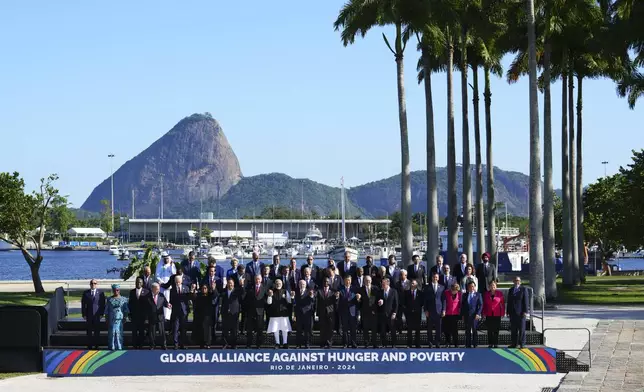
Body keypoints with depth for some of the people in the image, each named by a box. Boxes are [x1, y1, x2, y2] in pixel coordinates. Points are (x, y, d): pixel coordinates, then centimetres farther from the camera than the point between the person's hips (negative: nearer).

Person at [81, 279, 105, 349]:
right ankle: (89, 346, 8)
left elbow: (103, 304, 3)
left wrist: (101, 313, -5)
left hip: (97, 315, -1)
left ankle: (96, 345, 7)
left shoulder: (100, 293, 3)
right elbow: (83, 304, 7)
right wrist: (84, 314, -1)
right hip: (88, 315, 1)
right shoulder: (86, 293, 6)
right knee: (89, 331, 3)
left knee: (97, 331, 1)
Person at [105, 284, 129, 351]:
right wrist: (106, 319, 7)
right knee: (111, 332, -3)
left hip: (120, 319, -1)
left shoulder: (123, 299, 8)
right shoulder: (109, 299, 10)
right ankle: (111, 347, 1)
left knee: (119, 332, -4)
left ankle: (119, 347, 1)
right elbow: (106, 310, 12)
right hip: (111, 319, 1)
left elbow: (126, 310, 9)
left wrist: (125, 317, -1)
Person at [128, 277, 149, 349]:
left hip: (142, 315, -2)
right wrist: (130, 314, 2)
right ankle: (134, 345, 6)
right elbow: (130, 303, 8)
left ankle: (140, 345, 7)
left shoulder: (146, 292, 1)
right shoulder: (132, 292, 9)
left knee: (142, 331, 2)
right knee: (134, 331, 1)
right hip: (134, 315, 2)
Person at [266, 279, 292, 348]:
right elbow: (269, 302, 0)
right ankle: (277, 343, 13)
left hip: (284, 313, -1)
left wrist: (287, 295, -19)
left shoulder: (285, 292, 4)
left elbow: (289, 301, 0)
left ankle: (285, 343, 10)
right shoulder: (272, 292, 6)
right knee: (275, 329, 2)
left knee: (285, 329, -1)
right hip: (274, 313, 1)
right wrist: (270, 296, -17)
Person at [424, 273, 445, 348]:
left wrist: (443, 310, 1)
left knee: (438, 328, 1)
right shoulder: (428, 287, 7)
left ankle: (437, 343, 7)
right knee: (429, 328, 0)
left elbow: (444, 299, 8)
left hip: (439, 310, 1)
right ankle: (430, 342, 6)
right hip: (430, 311, 0)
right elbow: (425, 299, 5)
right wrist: (426, 310, -3)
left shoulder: (442, 287, 9)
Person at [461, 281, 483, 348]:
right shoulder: (465, 295, 14)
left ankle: (475, 345, 3)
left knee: (475, 330, -2)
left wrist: (478, 314, -10)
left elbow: (481, 305, 0)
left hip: (475, 315, -3)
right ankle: (468, 345, 8)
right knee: (467, 331, 4)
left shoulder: (478, 294, 5)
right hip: (467, 315, 3)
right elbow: (462, 306, 14)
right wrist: (462, 315, 5)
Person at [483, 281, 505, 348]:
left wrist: (502, 313, -3)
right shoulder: (486, 294, 7)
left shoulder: (499, 293, 0)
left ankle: (496, 344, 5)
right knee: (489, 330, 3)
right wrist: (484, 313, 5)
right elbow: (484, 304, 10)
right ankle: (490, 344, 7)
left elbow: (503, 303, 2)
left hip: (497, 315, -2)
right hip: (489, 315, 2)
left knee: (496, 330, 0)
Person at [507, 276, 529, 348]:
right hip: (513, 312, 4)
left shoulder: (523, 290, 0)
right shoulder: (510, 290, 14)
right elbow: (509, 302, 15)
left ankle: (522, 344, 1)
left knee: (522, 328, -2)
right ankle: (514, 344, 8)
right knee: (513, 329, 4)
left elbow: (525, 301, -5)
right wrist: (508, 312, 10)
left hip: (521, 312, -4)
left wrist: (525, 311, -12)